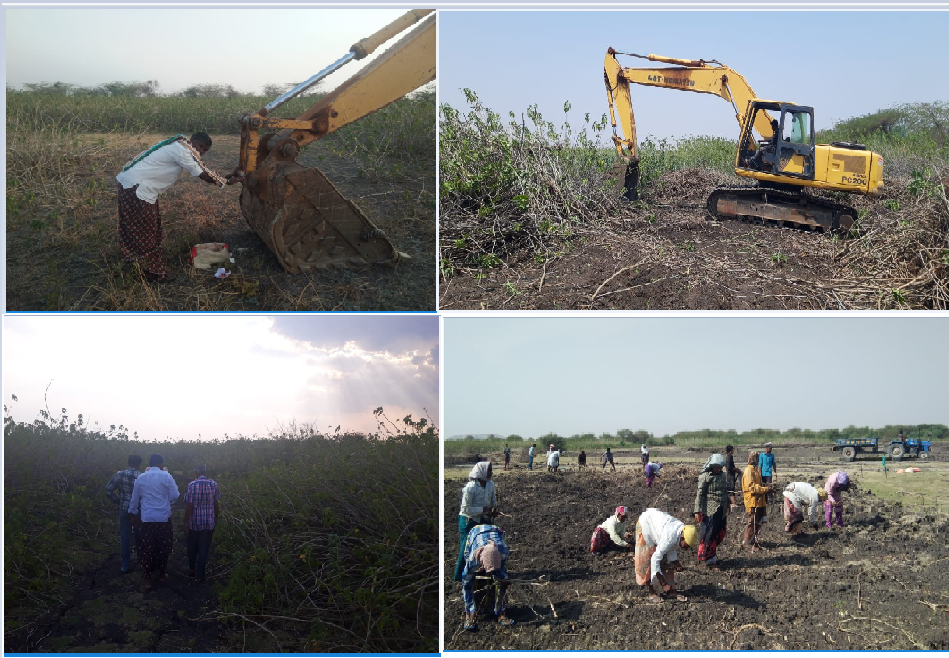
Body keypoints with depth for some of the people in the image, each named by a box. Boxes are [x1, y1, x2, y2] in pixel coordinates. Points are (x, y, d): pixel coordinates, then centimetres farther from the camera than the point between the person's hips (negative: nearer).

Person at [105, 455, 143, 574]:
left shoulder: (120, 475, -7)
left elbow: (108, 490, -4)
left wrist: (117, 500, 7)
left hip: (124, 509, 1)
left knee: (125, 537, 8)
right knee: (139, 536, 17)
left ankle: (125, 565, 11)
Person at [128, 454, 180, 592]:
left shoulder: (140, 478, 4)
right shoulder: (166, 477, -7)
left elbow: (134, 499, 14)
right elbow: (175, 496, -5)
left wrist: (133, 513, 27)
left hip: (147, 519, 2)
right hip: (164, 518, -2)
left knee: (147, 548, 6)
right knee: (163, 547, 14)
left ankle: (148, 579, 5)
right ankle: (161, 573, 26)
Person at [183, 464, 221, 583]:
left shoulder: (192, 485, -13)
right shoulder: (213, 485, -5)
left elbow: (189, 505, -14)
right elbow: (216, 503, 1)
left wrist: (186, 521, -5)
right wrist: (216, 517, 15)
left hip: (194, 522, -1)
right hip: (209, 523, 1)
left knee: (192, 547, 20)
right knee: (204, 549, 7)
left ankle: (191, 569, 34)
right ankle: (200, 575, 9)